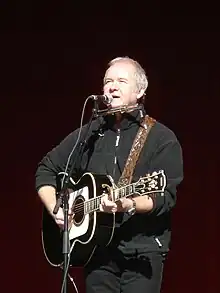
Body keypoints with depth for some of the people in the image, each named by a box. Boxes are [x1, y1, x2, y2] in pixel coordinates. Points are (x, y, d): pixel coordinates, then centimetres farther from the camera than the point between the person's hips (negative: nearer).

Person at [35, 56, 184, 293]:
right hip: (97, 249, 4)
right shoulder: (89, 135, 11)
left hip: (143, 251, -4)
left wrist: (129, 205, -28)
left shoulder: (162, 138, -2)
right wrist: (56, 209, 1)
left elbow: (164, 196, -11)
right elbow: (46, 170, 18)